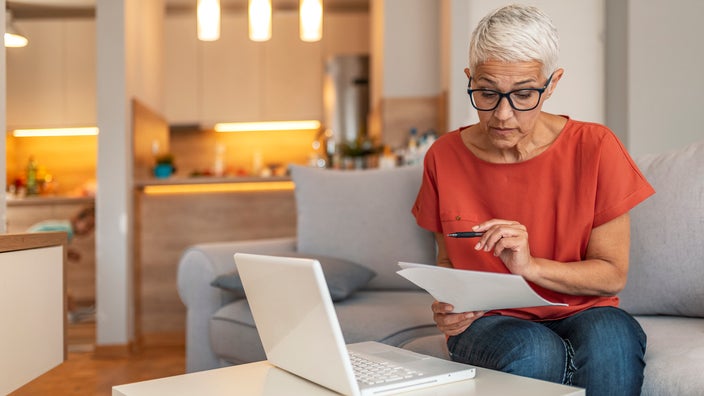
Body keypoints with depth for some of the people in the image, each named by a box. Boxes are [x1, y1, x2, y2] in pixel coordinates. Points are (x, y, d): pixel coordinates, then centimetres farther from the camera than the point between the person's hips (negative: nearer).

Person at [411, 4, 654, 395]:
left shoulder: (595, 148, -7)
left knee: (611, 338, -35)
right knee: (532, 354, -35)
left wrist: (531, 265, -22)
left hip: (580, 314, 0)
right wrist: (447, 306, -13)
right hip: (488, 321, 0)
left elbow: (612, 274, -5)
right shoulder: (445, 157, -2)